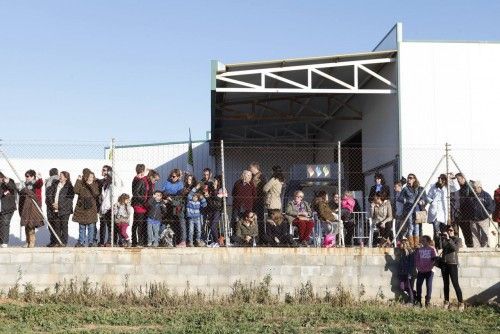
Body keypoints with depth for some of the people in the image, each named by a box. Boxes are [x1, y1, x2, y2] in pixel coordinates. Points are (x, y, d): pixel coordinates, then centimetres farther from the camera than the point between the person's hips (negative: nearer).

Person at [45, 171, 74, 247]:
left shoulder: (69, 187, -2)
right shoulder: (54, 184, 11)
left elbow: (69, 199, -7)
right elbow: (49, 194, 9)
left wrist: (59, 205, -13)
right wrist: (52, 204, -6)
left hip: (64, 210, -4)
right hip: (54, 210, 4)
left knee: (63, 226, 0)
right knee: (55, 226, 5)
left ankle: (63, 242, 5)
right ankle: (55, 242, 12)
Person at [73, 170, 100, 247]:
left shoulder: (95, 185, 5)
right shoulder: (81, 184, 4)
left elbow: (96, 194, -11)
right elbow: (76, 191, -14)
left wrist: (91, 185, -19)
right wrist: (78, 180, -16)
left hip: (91, 208, -1)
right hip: (81, 208, 1)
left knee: (91, 226, -1)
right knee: (82, 226, 7)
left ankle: (90, 242, 8)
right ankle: (81, 242, 13)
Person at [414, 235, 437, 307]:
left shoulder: (432, 249, 1)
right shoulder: (419, 249, 11)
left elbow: (434, 259, -5)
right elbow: (416, 259, 11)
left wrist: (430, 267, -13)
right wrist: (417, 267, -2)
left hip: (429, 271, -3)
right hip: (420, 271, 3)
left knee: (428, 285, 0)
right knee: (418, 285, -1)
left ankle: (428, 301, 6)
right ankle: (418, 301, 6)